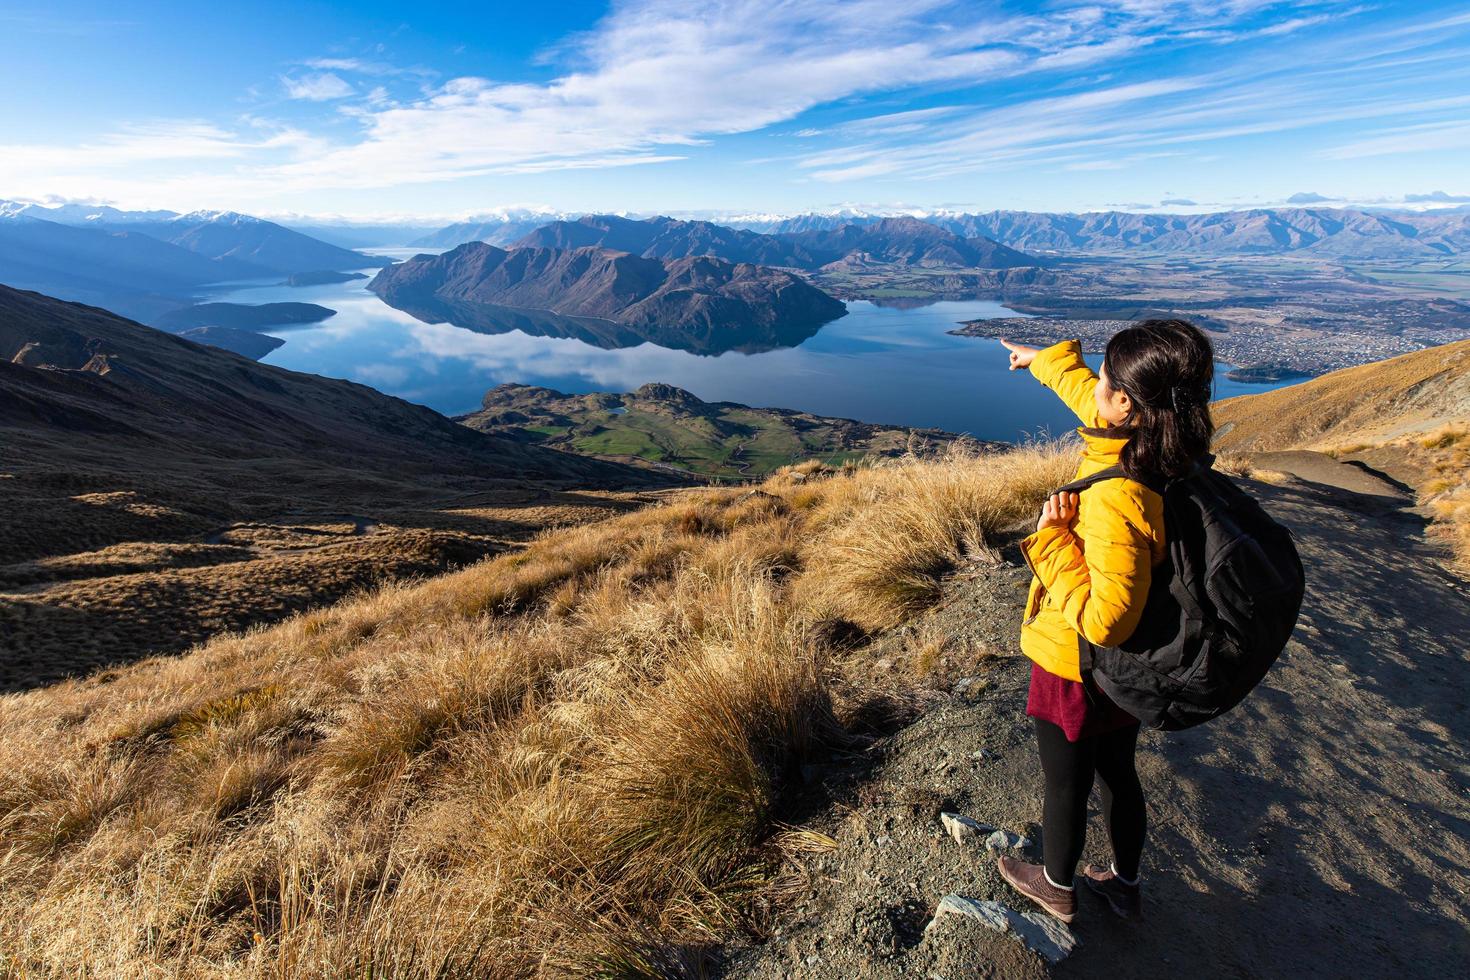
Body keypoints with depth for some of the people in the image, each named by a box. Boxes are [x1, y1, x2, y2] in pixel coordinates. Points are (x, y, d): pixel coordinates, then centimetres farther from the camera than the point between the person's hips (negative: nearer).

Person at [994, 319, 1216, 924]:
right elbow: (1084, 389, 8)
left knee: (1065, 785, 19)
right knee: (1118, 775, 28)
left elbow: (1105, 621, -34)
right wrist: (1044, 359, 25)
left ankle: (1057, 889, 46)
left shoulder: (1118, 500, -36)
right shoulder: (1162, 452, -11)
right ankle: (1125, 885, 52)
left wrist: (1052, 542, -28)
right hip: (1130, 670, 8)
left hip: (1077, 669, -7)